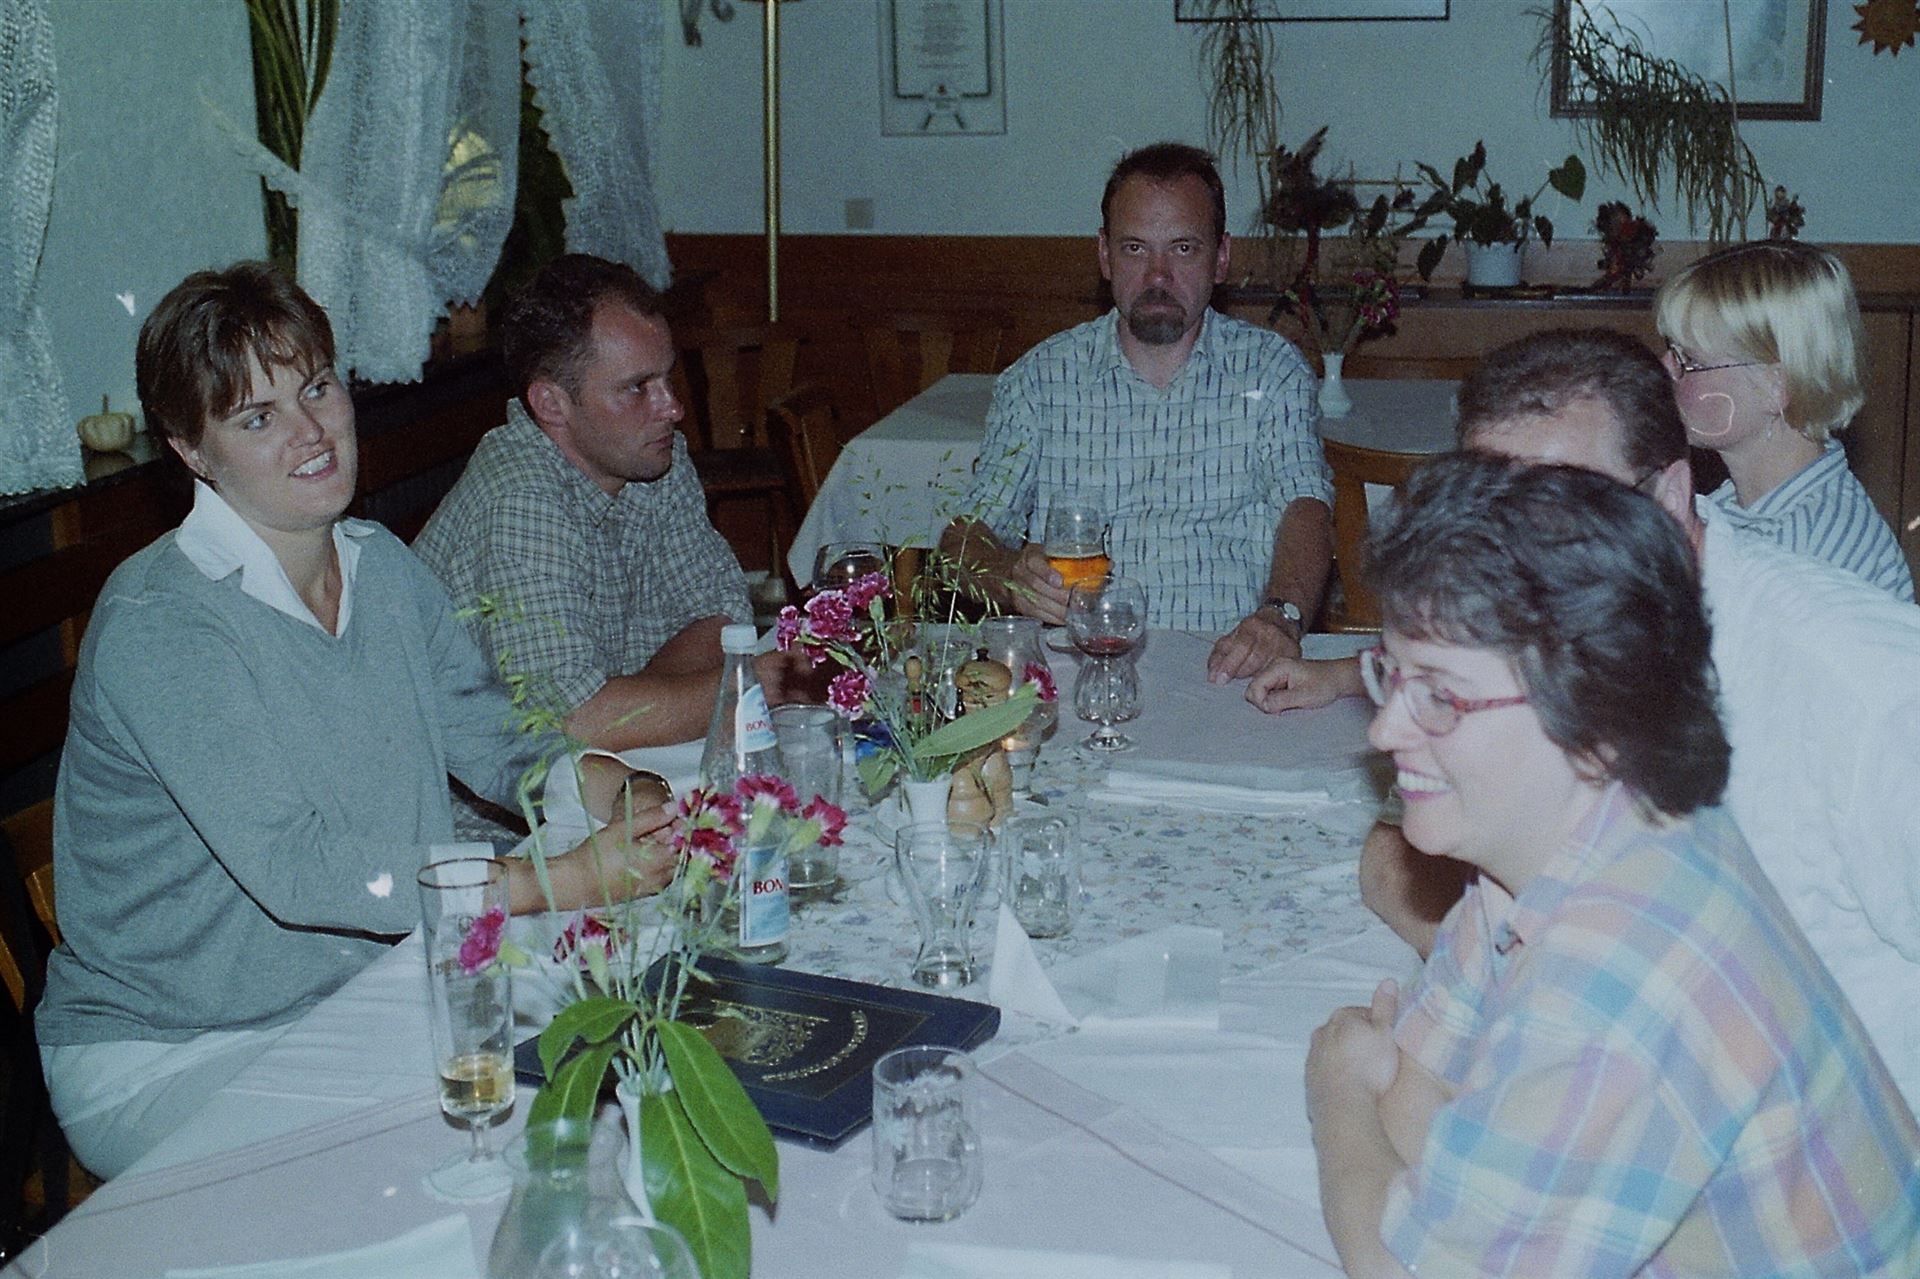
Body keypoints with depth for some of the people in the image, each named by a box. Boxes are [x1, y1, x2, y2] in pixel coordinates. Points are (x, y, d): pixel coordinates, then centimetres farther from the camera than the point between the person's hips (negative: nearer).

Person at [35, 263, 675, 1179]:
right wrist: (567, 881, -33)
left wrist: (629, 802, -18)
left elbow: (496, 742, 4)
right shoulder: (154, 626, -21)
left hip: (361, 995, 7)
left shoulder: (386, 568, 4)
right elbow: (294, 869, -29)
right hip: (164, 1060, -6)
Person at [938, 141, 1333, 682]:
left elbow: (1306, 508, -3)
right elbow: (968, 533, 9)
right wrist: (1010, 576, -16)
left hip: (1226, 664, 0)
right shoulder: (1041, 378, 12)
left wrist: (1281, 614, -26)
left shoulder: (1270, 370, 10)